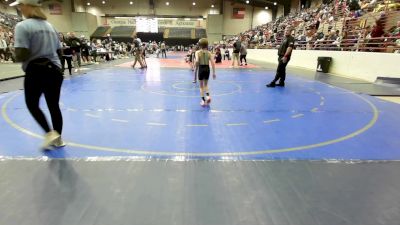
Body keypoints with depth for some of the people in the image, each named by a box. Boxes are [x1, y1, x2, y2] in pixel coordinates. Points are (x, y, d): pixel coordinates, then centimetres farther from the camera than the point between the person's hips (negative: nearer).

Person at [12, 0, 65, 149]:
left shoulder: (22, 26, -11)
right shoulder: (49, 25, 10)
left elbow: (21, 55, -18)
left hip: (36, 72, -5)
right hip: (55, 70, 6)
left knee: (32, 104, 15)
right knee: (54, 105, 12)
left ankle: (50, 133, 4)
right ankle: (58, 138, 21)